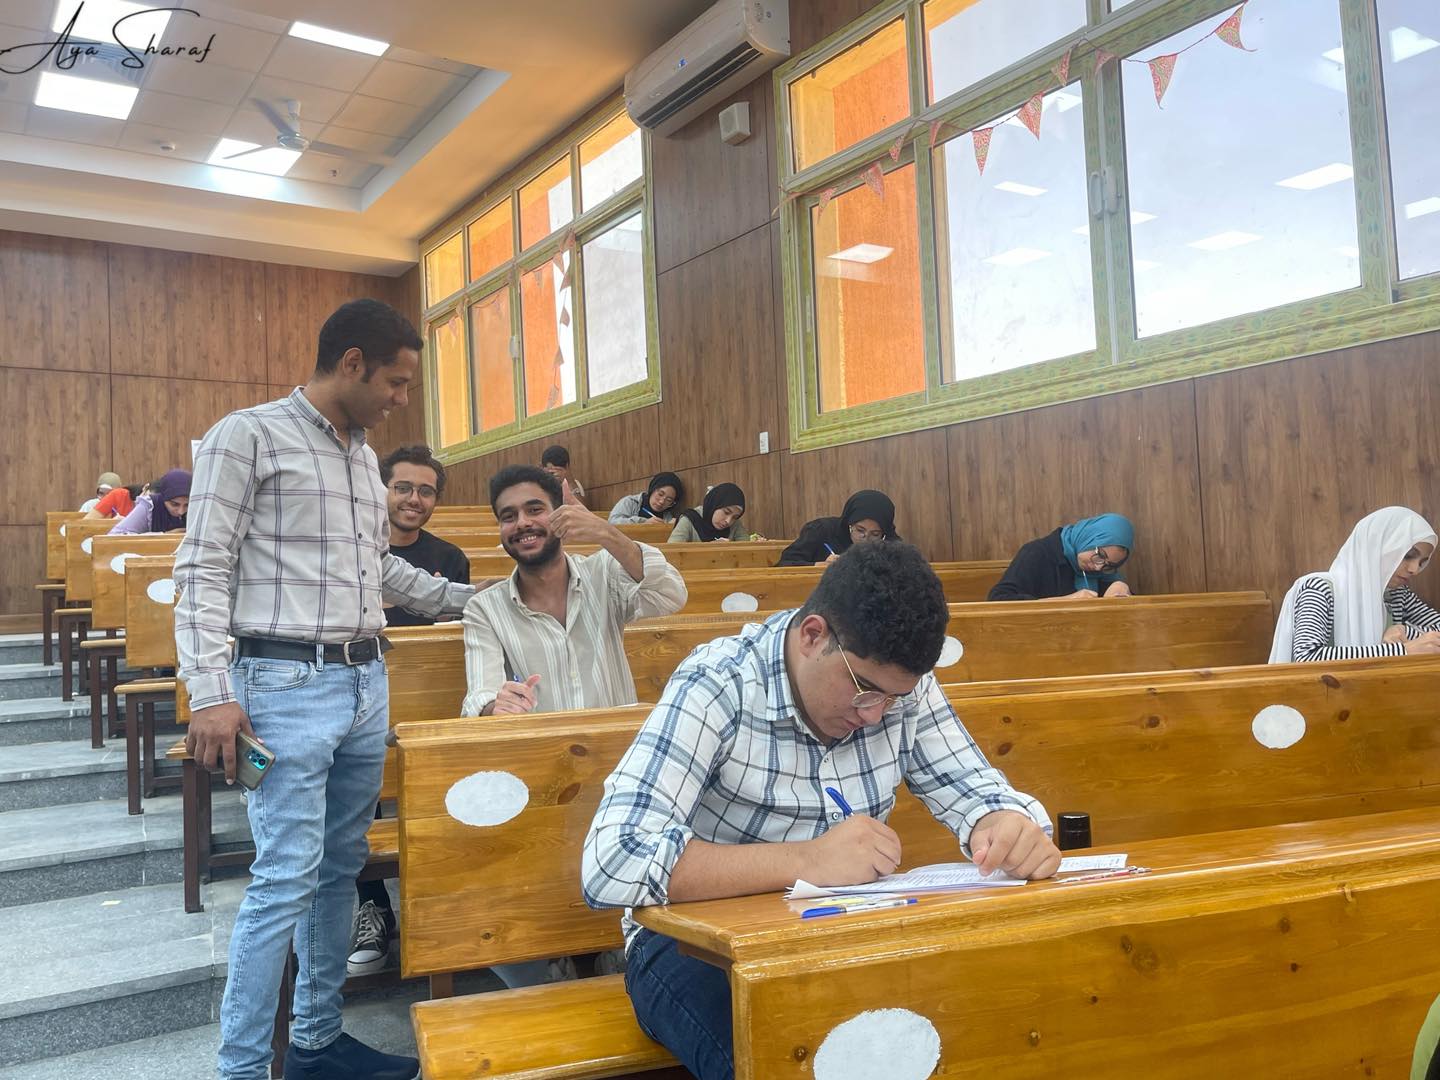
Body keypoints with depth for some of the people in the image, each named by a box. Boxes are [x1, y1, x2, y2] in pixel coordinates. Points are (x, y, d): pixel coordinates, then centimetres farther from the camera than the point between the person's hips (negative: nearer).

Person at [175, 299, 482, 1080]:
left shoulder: (363, 457, 16)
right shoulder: (249, 436, -6)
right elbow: (204, 570, -10)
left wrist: (470, 599, 27)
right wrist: (211, 693, -18)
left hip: (367, 683, 8)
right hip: (289, 685, -7)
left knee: (339, 870, 13)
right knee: (286, 879, -7)